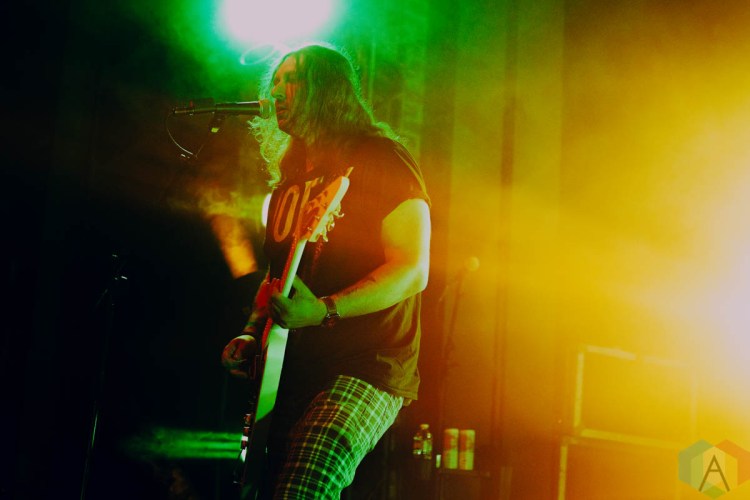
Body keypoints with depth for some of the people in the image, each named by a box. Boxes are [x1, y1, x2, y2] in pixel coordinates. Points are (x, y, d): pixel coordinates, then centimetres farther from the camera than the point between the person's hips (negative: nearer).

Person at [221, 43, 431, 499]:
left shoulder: (380, 159, -4)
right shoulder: (290, 179, 19)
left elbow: (413, 271, -14)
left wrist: (323, 311, -24)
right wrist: (252, 334, 12)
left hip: (367, 367, -8)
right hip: (290, 374, 8)